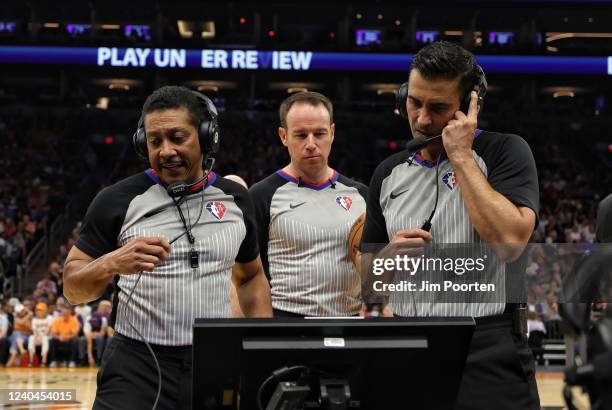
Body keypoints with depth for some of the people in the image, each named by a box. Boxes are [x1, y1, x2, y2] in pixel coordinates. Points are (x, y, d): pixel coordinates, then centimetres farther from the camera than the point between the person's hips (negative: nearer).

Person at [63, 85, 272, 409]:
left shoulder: (235, 200, 6)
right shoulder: (118, 200, -4)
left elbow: (251, 276, 19)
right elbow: (72, 288, -1)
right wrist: (112, 263, -21)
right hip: (136, 366, -3)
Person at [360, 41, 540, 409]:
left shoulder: (505, 151, -2)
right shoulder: (389, 173, 11)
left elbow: (510, 243, -20)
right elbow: (369, 284, 16)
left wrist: (461, 156, -13)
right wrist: (390, 256, -7)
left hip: (489, 356, -4)